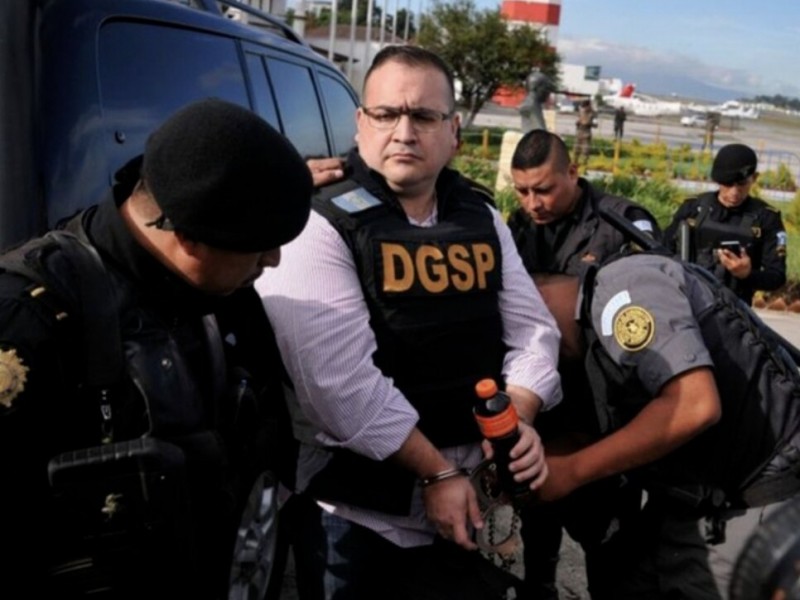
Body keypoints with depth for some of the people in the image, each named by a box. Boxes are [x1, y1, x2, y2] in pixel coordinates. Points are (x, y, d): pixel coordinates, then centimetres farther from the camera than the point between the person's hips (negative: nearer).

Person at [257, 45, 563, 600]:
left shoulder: (483, 220, 5)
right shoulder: (320, 225, -14)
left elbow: (532, 331, 6)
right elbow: (342, 381, -22)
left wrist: (519, 424, -12)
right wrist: (434, 473, -18)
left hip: (472, 497, 6)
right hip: (357, 509, -5)